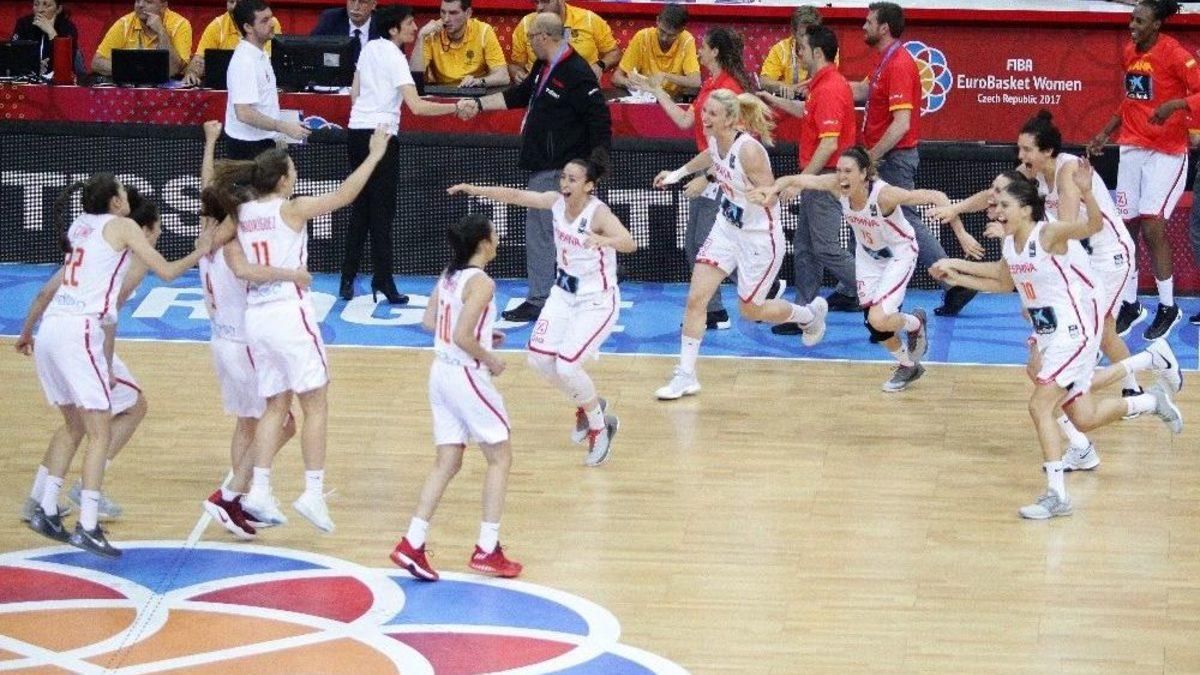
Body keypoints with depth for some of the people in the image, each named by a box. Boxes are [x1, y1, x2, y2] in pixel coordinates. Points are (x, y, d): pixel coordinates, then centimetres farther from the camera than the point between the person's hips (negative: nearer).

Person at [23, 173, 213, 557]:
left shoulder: (79, 226, 21)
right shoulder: (122, 226, 2)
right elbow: (166, 272, 2)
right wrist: (199, 252, 18)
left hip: (49, 331, 7)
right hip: (79, 331, -7)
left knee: (75, 428, 20)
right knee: (100, 434, -4)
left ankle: (46, 511, 18)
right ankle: (87, 527, -12)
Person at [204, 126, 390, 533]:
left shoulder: (241, 213, 8)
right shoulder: (290, 210, -7)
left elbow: (214, 194, 27)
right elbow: (343, 196, -11)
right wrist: (374, 156, -4)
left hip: (255, 317, 6)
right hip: (289, 313, -6)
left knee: (275, 407, 13)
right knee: (315, 406, 1)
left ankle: (259, 490, 1)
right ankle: (313, 493, -6)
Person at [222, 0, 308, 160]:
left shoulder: (260, 55, 10)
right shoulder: (244, 61, -21)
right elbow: (244, 113, -27)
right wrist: (283, 127, -25)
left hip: (263, 142, 9)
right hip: (248, 146, -9)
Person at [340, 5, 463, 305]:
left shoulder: (370, 48, 8)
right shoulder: (395, 58, -13)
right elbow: (416, 106, -23)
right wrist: (455, 107, -21)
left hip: (356, 133, 7)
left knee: (360, 209, 12)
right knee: (382, 212, -2)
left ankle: (347, 280, 13)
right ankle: (383, 281, -2)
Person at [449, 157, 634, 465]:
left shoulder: (598, 213, -25)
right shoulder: (558, 202, -6)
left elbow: (629, 244, -41)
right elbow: (517, 196, 4)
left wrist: (603, 240, -61)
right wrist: (477, 190, -5)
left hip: (598, 301, -7)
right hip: (564, 293, 7)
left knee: (566, 366, -17)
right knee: (539, 358, 1)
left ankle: (600, 428, 8)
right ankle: (587, 407, 27)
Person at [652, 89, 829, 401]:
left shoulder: (748, 150, -28)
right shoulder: (715, 141, -7)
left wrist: (752, 193, -44)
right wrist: (678, 173, 24)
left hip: (760, 237, -7)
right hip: (727, 228, 7)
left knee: (750, 310, 10)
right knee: (695, 298, -5)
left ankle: (810, 314, 40)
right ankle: (686, 377, 2)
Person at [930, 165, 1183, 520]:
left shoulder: (1049, 233, -20)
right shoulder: (1010, 244, 4)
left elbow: (1093, 226, -36)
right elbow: (1004, 283, 22)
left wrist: (1086, 193, -55)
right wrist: (957, 276, 17)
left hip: (1074, 328, -9)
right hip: (1048, 331, 9)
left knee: (1040, 406, -16)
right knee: (1084, 418, 19)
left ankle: (1057, 495, -6)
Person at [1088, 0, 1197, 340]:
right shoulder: (1130, 52, 8)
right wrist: (1106, 132, 18)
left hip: (1167, 153, -6)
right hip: (1132, 149, 6)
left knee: (1152, 226, -13)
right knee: (1127, 227, 6)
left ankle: (1168, 308, 2)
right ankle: (1130, 305, 19)